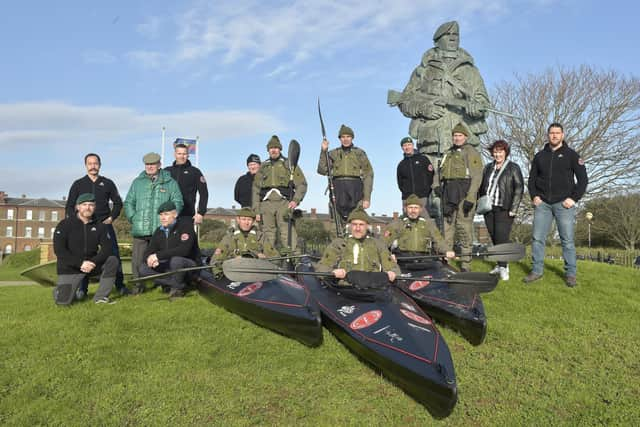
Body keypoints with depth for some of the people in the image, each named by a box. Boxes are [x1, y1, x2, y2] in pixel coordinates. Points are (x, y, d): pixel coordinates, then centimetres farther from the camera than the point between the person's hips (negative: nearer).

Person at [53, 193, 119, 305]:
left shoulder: (99, 226, 3)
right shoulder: (65, 225, -7)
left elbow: (107, 247, -5)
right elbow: (59, 250, -15)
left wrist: (94, 262, -23)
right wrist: (80, 263, -24)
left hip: (91, 263, 3)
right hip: (70, 268, -3)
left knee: (113, 260, -22)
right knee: (63, 301, -16)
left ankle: (101, 297, -12)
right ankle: (60, 289, 24)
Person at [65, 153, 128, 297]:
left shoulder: (108, 183, 11)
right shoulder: (78, 184, 10)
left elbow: (118, 202, 16)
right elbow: (69, 206, 11)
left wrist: (112, 217, 2)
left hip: (105, 224, 0)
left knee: (114, 254, -3)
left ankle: (120, 285, 4)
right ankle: (82, 288, 6)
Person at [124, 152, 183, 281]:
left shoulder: (170, 182, 9)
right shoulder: (137, 182, 16)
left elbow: (177, 202, 5)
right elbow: (128, 202, 18)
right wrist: (133, 218, 5)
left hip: (161, 230, -2)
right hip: (140, 230, 2)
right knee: (138, 260, 1)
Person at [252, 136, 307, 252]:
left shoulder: (290, 165, 11)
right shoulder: (263, 167, 20)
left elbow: (302, 184, 5)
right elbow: (256, 189, 19)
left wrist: (296, 200, -11)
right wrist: (256, 210, 10)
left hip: (284, 203, -3)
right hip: (266, 204, 3)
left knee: (286, 233, -11)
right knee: (268, 235, 1)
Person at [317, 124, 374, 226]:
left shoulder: (360, 153, 9)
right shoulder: (333, 153, 14)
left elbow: (368, 175, 5)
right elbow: (322, 170, 4)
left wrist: (367, 198, -4)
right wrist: (323, 151, -5)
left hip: (355, 188, -1)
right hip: (338, 188, 2)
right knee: (340, 221, 1)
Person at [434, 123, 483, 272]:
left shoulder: (471, 152, -1)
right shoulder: (448, 153, 20)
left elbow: (477, 177, -9)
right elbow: (440, 171, 26)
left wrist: (470, 198, -17)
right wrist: (437, 184, 7)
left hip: (464, 193, -6)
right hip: (448, 194, 7)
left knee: (464, 229, -6)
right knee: (447, 227, 8)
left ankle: (465, 264, -1)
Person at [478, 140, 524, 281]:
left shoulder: (513, 168, 1)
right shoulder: (488, 168, 16)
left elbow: (519, 188, -5)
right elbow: (481, 187, 20)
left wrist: (513, 209, -12)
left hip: (503, 209, -5)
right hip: (488, 208, 5)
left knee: (501, 237, -10)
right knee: (494, 237, 7)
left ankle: (503, 267, -4)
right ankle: (500, 265, 17)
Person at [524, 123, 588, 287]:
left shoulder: (571, 155, 4)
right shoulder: (540, 155, 12)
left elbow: (583, 179, 2)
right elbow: (532, 178, 16)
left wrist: (574, 198, -8)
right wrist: (534, 196, 1)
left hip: (564, 204, -3)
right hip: (542, 203, 3)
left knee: (567, 240, -1)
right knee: (537, 238, 1)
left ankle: (570, 273, 6)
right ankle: (537, 270, 9)